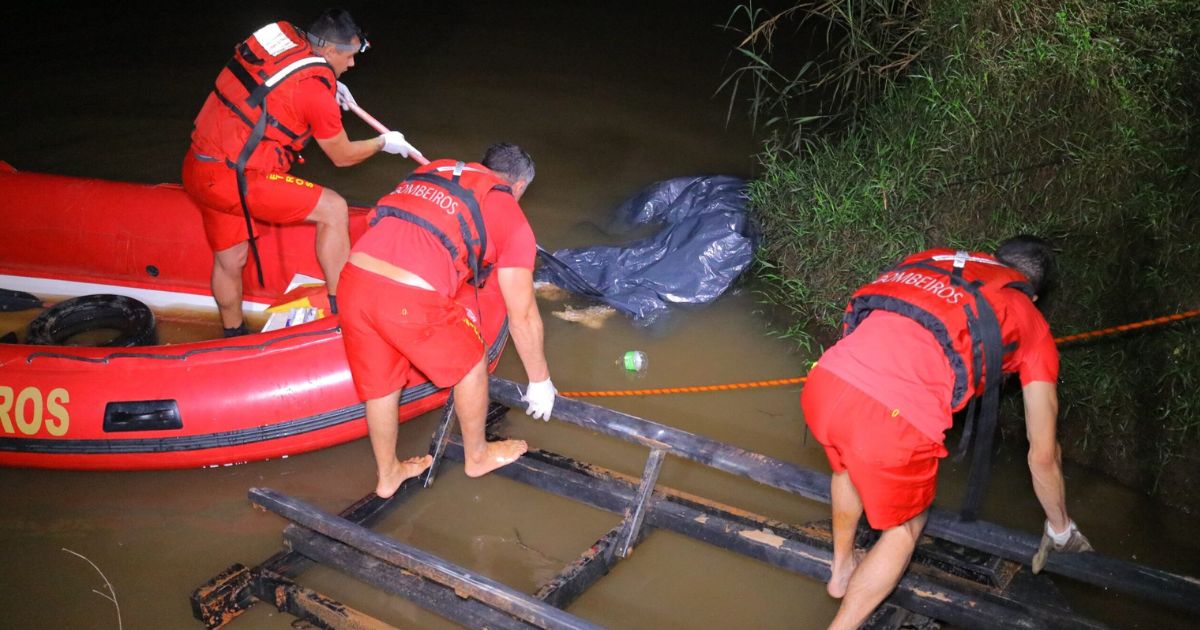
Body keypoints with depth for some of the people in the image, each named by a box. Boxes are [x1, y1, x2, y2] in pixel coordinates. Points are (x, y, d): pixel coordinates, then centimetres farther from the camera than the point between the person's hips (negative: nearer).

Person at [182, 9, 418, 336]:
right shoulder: (316, 90, -14)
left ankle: (234, 336, 39)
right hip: (234, 179, -8)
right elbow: (342, 156, 2)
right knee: (334, 208, -1)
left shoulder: (283, 35, 5)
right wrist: (384, 142, 18)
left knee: (229, 259, 22)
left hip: (197, 167, 8)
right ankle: (340, 309, 4)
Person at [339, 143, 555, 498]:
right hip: (411, 299, -5)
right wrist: (540, 381, 28)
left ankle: (387, 473, 47)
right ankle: (477, 456, 43)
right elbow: (522, 317, 14)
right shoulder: (511, 220, 11)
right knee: (470, 364, 23)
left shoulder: (430, 171, 25)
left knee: (379, 384, 26)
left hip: (353, 279, 5)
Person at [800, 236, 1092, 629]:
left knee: (849, 465, 38)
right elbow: (1043, 454, 28)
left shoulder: (929, 259, 30)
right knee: (905, 528, 27)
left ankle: (842, 570, 56)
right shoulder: (1032, 327, 22)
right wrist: (1061, 529, 45)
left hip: (824, 383, 4)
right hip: (895, 417, -4)